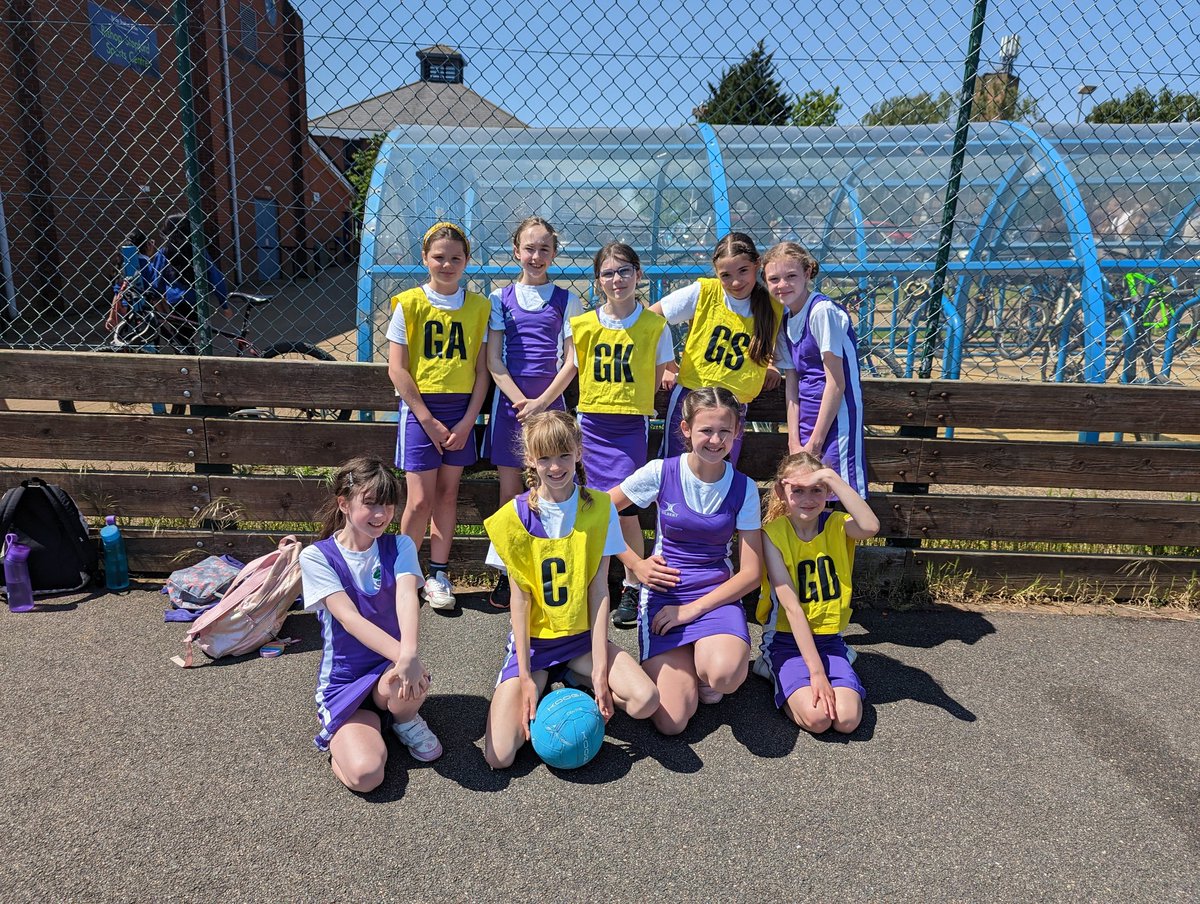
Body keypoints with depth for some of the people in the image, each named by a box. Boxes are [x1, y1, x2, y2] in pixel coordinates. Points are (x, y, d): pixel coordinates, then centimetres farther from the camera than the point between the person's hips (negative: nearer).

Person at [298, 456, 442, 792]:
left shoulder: (399, 547, -3)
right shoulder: (317, 557, -10)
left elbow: (407, 596, -23)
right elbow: (349, 618, -23)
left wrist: (410, 652, -43)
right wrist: (401, 655, -38)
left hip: (390, 668, 2)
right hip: (343, 679, -1)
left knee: (411, 680, -36)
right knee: (364, 774, -25)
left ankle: (405, 721, 1)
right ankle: (369, 722, 10)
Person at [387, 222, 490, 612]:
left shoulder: (477, 306, 5)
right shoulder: (409, 304, -3)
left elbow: (481, 369, 4)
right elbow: (397, 368, -6)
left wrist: (468, 420, -6)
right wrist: (429, 421, -11)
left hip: (461, 409, 3)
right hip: (420, 407, -3)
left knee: (448, 493, 8)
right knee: (420, 501, -4)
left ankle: (438, 574, 20)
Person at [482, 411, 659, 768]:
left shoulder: (599, 509, -7)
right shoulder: (514, 517, -9)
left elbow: (600, 590, -9)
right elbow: (519, 598, -8)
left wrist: (600, 669, -14)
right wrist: (525, 678, -12)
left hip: (582, 635, 1)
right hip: (533, 639, -1)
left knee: (645, 701, -24)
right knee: (499, 756, -16)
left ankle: (572, 678, 5)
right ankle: (543, 684, 13)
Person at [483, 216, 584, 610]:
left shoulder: (567, 301, 6)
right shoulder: (501, 298, 7)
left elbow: (572, 360, -1)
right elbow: (494, 361, 1)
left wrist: (541, 403, -11)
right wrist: (522, 401, -11)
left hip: (550, 402, -1)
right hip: (510, 401, 1)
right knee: (509, 493, 4)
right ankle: (506, 574, 15)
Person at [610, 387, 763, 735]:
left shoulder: (743, 488, -4)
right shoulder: (661, 472, -7)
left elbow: (751, 572, -4)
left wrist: (691, 609, -12)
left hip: (717, 595, 1)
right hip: (663, 595, 0)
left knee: (726, 674, -34)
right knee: (671, 723, -15)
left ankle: (702, 663, 5)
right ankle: (687, 662, 18)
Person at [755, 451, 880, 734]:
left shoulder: (836, 525, -4)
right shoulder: (773, 534, -13)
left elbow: (871, 527, -31)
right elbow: (791, 606, -19)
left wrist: (831, 476, -30)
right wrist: (816, 671, -24)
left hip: (829, 638, 3)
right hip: (787, 638, -3)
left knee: (847, 719, -18)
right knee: (816, 717, -23)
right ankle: (775, 668, 6)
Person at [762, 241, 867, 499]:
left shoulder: (822, 311, -14)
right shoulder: (787, 320, 10)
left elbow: (836, 382, -15)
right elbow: (792, 384, 9)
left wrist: (815, 442, -12)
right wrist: (794, 441, 1)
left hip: (835, 418, -8)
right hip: (808, 419, 8)